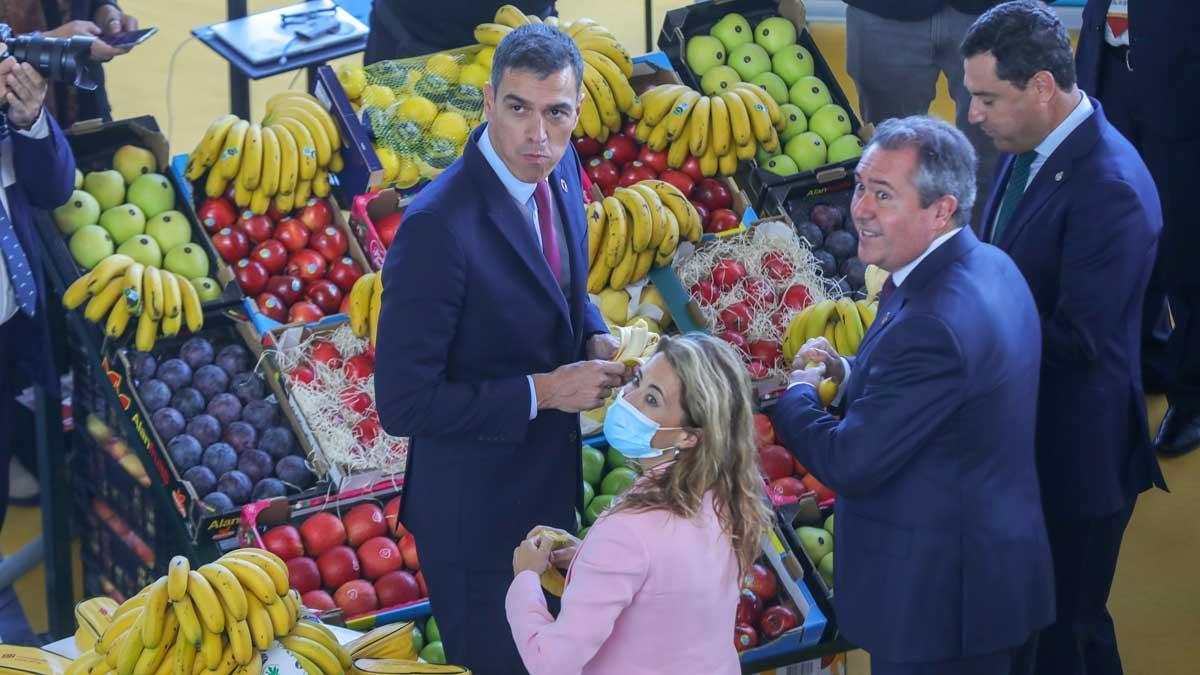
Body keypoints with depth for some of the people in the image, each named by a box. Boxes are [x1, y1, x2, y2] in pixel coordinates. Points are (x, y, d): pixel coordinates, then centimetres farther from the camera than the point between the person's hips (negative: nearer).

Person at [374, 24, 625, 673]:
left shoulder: (559, 168, -6)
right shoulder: (438, 227, -31)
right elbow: (403, 404, -27)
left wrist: (595, 336, -7)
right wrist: (543, 392, -25)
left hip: (551, 485, 8)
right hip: (477, 514, -8)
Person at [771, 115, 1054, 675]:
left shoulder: (930, 324, -29)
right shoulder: (991, 266, 2)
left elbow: (850, 465, -23)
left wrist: (797, 394, -5)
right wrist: (850, 373, 1)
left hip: (938, 599, -10)